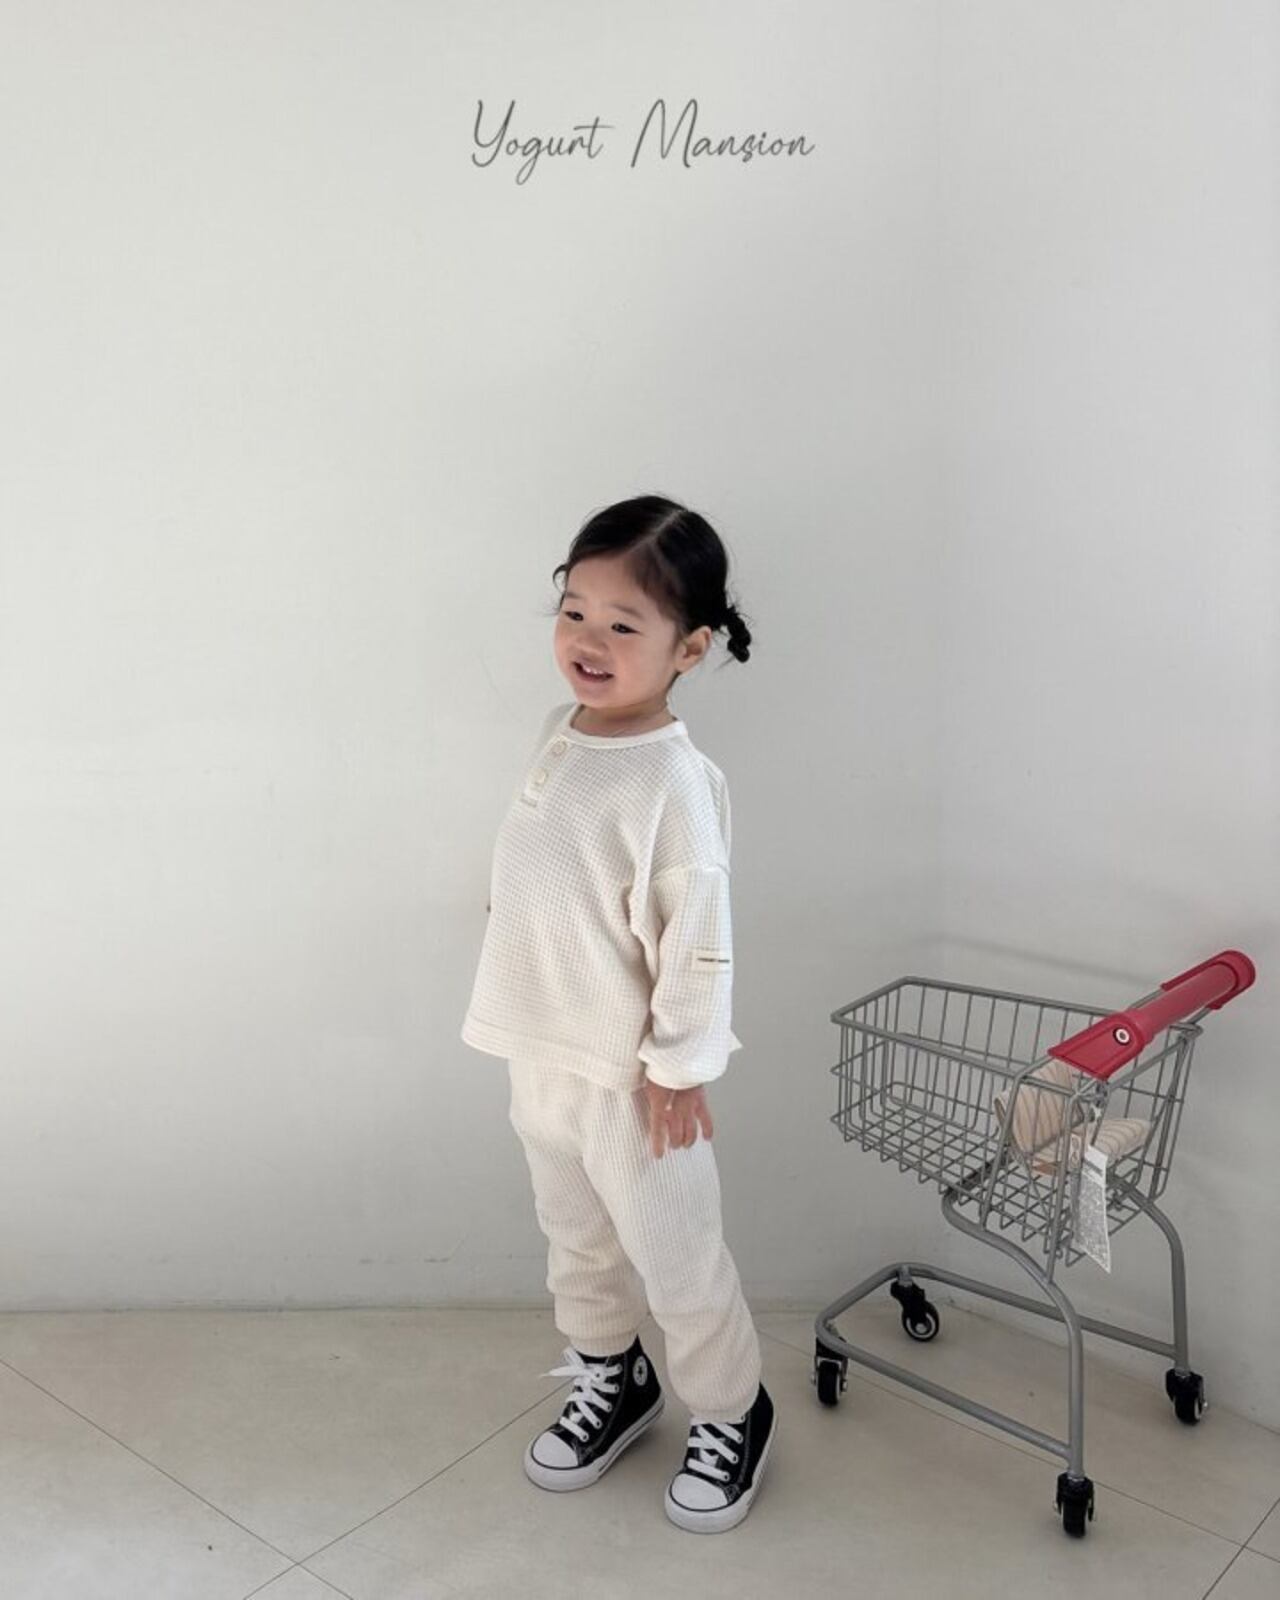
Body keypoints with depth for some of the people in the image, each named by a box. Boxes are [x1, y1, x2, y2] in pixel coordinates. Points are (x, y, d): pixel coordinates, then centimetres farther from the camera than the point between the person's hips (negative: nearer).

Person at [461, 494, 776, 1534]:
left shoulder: (674, 779, -25)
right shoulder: (563, 732, 0)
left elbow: (698, 937, -22)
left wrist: (679, 1066, -16)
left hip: (629, 1070, -8)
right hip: (541, 1053, 8)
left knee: (674, 1256, 10)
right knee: (575, 1236, 25)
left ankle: (732, 1415, 34)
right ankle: (613, 1379, 48)